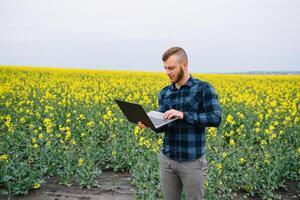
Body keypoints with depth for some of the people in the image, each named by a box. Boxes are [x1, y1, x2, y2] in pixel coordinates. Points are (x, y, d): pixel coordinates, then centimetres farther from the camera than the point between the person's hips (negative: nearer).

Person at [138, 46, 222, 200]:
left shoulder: (204, 88, -7)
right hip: (166, 160, 5)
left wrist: (183, 114, -24)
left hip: (192, 161, -4)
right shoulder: (164, 93, 7)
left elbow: (216, 119, -16)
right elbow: (163, 125, 9)